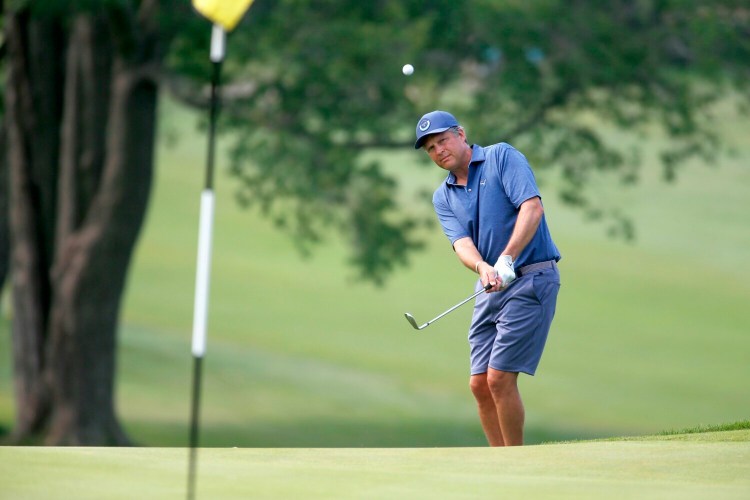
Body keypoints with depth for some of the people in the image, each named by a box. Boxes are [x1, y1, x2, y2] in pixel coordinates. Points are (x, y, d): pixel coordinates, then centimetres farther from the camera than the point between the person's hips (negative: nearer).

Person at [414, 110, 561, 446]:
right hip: (490, 289, 7)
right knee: (480, 384, 3)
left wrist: (506, 259, -27)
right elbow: (461, 243, -4)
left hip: (530, 279, -7)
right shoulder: (443, 197, 12)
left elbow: (532, 207, -17)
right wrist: (483, 268, -27)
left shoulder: (502, 157, -3)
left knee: (500, 378, -12)